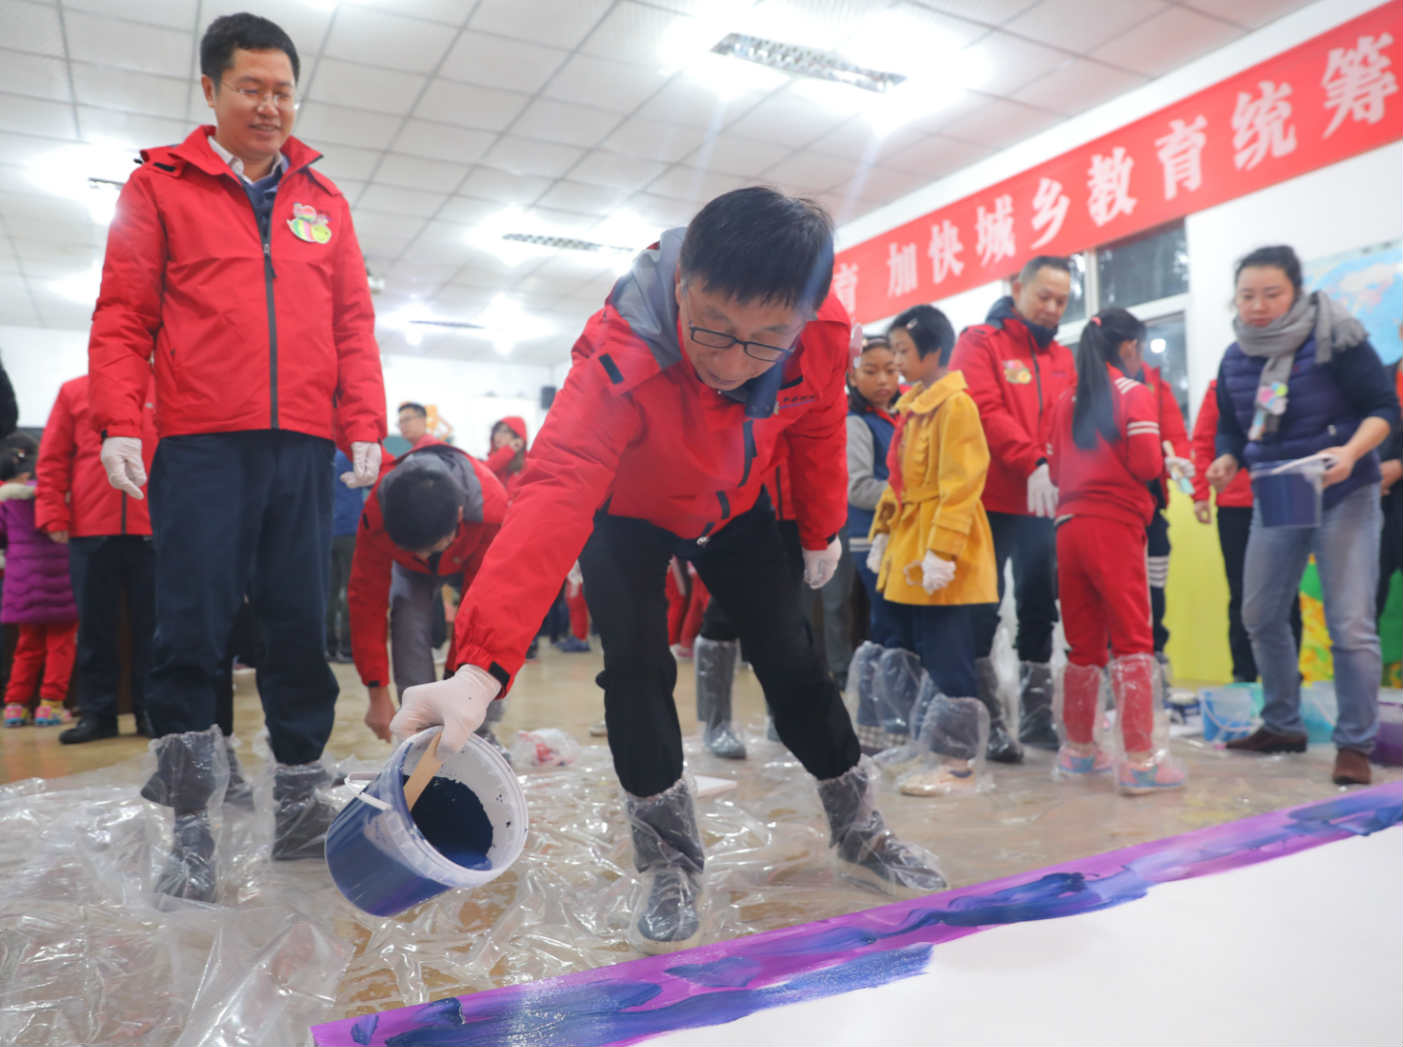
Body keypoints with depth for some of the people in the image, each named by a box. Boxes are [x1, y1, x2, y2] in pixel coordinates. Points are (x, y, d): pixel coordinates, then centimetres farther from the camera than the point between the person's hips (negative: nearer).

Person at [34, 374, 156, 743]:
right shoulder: (73, 391, 11)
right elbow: (52, 459, 8)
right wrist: (54, 517, 0)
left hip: (152, 529, -1)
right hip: (90, 530, 1)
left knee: (150, 623, 3)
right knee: (94, 625, 5)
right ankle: (96, 712, 14)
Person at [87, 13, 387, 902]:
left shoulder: (324, 200, 18)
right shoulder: (160, 185, 11)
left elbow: (354, 322, 14)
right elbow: (123, 315, 5)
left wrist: (366, 426, 4)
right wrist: (119, 423, -6)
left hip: (304, 446, 3)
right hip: (199, 444, -2)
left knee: (301, 628, 4)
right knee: (192, 630, -3)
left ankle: (301, 803, 16)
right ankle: (189, 828, 7)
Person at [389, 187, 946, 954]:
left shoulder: (824, 336, -30)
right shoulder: (620, 356, -43)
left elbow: (817, 430, -8)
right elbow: (555, 495, -55)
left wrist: (821, 531, 5)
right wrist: (481, 665, -65)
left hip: (734, 510, 3)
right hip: (627, 516, -3)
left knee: (791, 659, 4)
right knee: (635, 662, -16)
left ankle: (857, 826, 26)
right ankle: (669, 856, 7)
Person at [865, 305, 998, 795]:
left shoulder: (955, 405, -13)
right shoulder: (911, 405, 15)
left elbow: (960, 485, -19)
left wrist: (941, 551, -23)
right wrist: (883, 532, 17)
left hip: (940, 555, -9)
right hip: (907, 548, 9)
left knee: (947, 660, -1)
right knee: (908, 651, 15)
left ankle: (958, 762, 11)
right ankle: (928, 737, 29)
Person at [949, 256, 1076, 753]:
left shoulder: (1062, 358, 17)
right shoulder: (980, 342, 0)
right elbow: (984, 411, -14)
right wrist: (1032, 463, -21)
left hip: (1044, 505, 5)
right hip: (991, 502, -5)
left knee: (1040, 606, 9)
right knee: (982, 606, -1)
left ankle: (1037, 715, 21)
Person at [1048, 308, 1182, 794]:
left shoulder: (1066, 400, 13)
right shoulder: (1135, 394, -2)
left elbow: (1055, 469, 10)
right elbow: (1147, 464, -11)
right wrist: (1160, 459, 10)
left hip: (1069, 526, 6)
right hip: (1116, 523, -5)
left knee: (1083, 643, 13)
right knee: (1133, 640, -1)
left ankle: (1078, 749, 22)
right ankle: (1140, 759, -2)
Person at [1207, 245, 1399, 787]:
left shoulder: (1335, 339, -13)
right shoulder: (1235, 359, 2)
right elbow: (1230, 427, 10)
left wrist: (1352, 452, -29)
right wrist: (1227, 460, -11)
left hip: (1344, 498, -5)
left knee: (1351, 624, -8)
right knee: (1260, 615, 10)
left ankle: (1355, 744, 6)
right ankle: (1282, 725, 26)